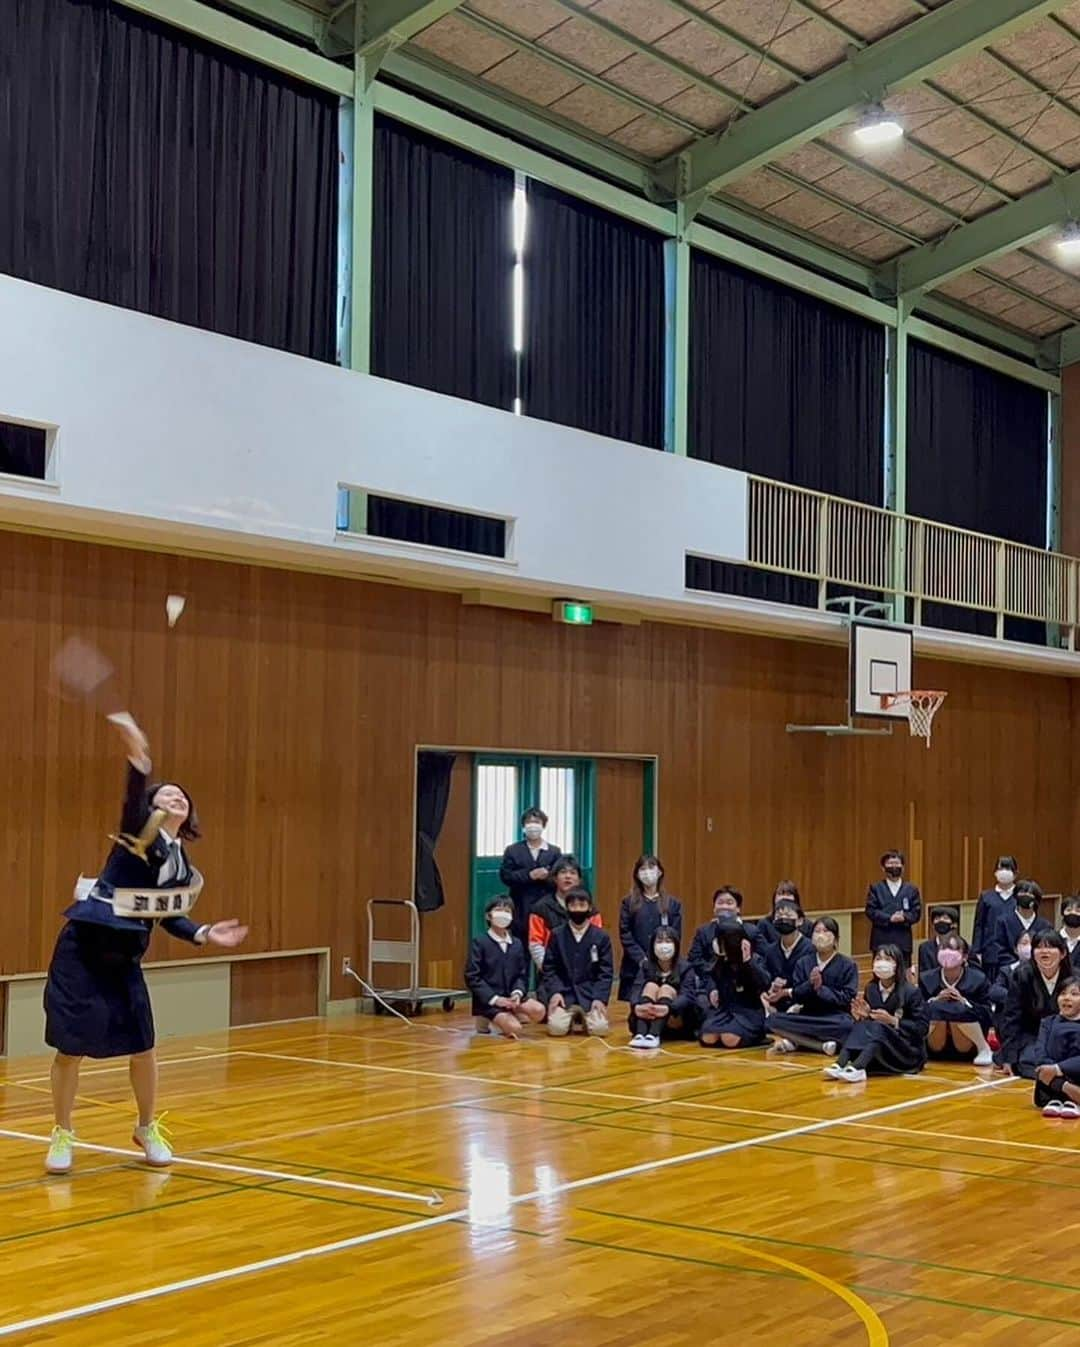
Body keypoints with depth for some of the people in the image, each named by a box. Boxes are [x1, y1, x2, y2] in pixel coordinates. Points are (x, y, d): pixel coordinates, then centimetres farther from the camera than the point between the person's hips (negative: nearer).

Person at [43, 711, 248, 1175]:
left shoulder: (181, 864, 9)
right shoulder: (141, 832, -10)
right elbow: (132, 806, -34)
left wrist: (204, 933, 1)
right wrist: (138, 758, -53)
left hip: (125, 959, 6)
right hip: (83, 949, -6)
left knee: (142, 1047, 6)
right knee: (70, 1047, -1)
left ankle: (147, 1129, 28)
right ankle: (62, 1135, 17)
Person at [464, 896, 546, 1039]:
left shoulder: (517, 944, 10)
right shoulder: (480, 943, -7)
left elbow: (522, 974, 11)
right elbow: (472, 977, -12)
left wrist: (517, 993, -12)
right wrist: (495, 999, -19)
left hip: (510, 996, 5)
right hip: (488, 1001, -5)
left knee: (538, 1011, -21)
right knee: (513, 1028, -25)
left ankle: (508, 1018, 4)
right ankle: (485, 1021, 4)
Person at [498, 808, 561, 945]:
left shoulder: (554, 852, 10)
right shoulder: (512, 851, 9)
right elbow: (505, 876, -2)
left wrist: (547, 877, -17)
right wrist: (529, 875, -13)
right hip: (520, 912, 0)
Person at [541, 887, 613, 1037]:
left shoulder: (601, 937, 3)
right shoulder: (557, 935, 4)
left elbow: (606, 972, 1)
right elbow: (549, 968, 3)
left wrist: (600, 998, -12)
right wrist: (554, 992, -12)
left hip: (590, 994, 0)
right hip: (563, 992, 0)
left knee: (599, 1028, -21)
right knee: (557, 1028, -22)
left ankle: (584, 1016, 15)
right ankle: (572, 1016, 14)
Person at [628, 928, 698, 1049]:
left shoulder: (685, 968, -2)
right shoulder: (646, 966, 5)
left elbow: (687, 997, -19)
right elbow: (635, 990, -12)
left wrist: (668, 1008, -42)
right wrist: (636, 1007, -37)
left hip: (677, 1024, -2)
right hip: (648, 1021, 2)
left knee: (666, 989, -23)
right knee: (650, 986, -20)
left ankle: (654, 1035, -44)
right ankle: (640, 1034, -41)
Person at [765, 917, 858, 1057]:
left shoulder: (847, 965, 2)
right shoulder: (804, 964, 11)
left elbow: (847, 998, -7)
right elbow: (795, 997, 4)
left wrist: (821, 989, -16)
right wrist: (809, 984, -15)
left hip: (835, 1017, -3)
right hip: (808, 1016, 3)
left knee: (846, 1025, -40)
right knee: (773, 1020, -25)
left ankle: (796, 1041, -26)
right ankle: (823, 1044, -29)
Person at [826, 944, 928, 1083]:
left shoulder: (911, 992, -8)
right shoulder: (870, 989, 6)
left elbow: (922, 1027, -12)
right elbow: (865, 1024, 10)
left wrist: (892, 1021, -22)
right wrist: (862, 1016, -13)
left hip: (908, 1052, -5)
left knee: (878, 1027, -32)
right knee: (861, 1025, -23)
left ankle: (856, 1069, -56)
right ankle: (840, 1065, -45)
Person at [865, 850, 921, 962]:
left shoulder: (911, 889, 10)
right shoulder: (875, 888, 5)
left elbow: (916, 912, 4)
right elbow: (870, 911, -4)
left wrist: (904, 917, -17)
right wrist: (889, 918, -17)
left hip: (903, 942, 2)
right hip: (881, 941, -2)